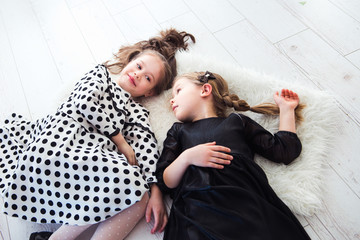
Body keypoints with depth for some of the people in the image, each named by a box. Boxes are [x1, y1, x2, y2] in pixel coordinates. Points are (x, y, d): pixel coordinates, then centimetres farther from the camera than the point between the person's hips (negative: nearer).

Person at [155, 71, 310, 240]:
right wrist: (186, 157, -4)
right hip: (197, 205, 1)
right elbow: (165, 183, 14)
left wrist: (286, 109, 24)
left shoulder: (237, 120, 23)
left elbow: (285, 151, 15)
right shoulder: (178, 130, 25)